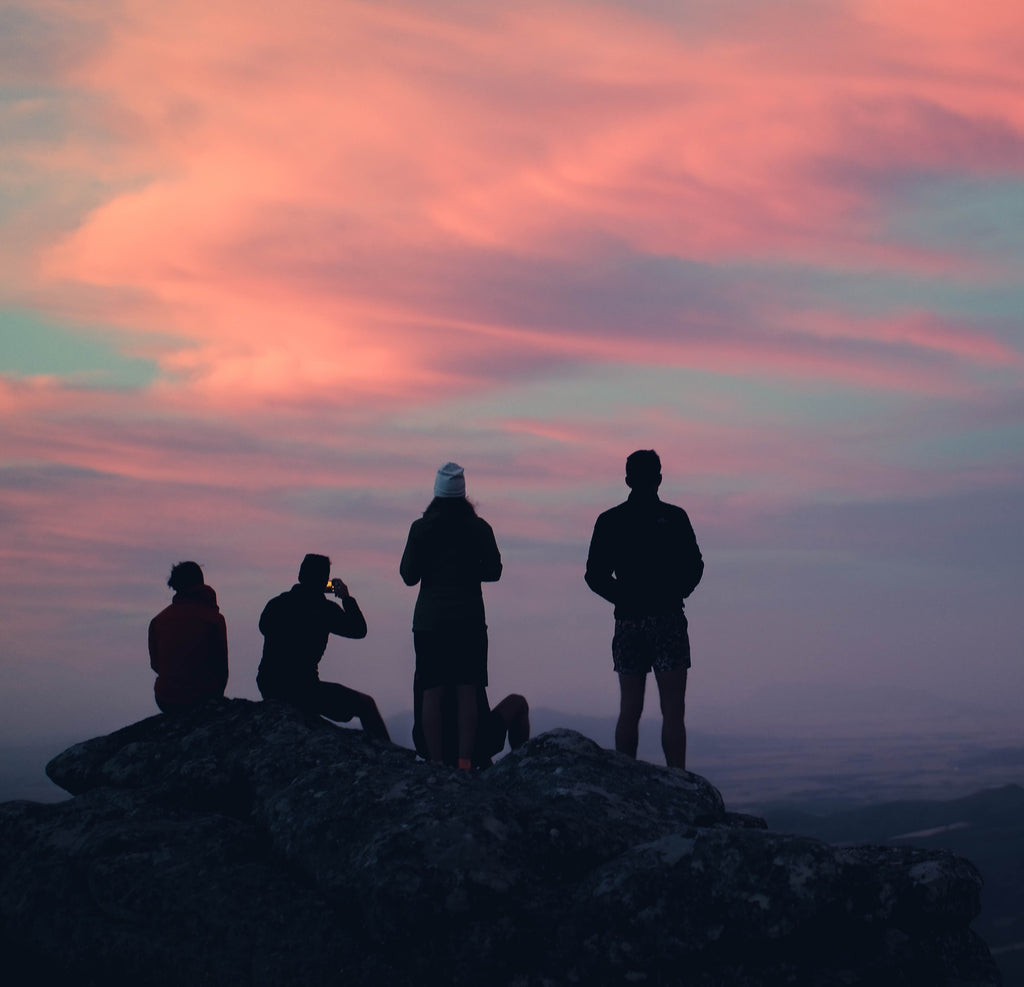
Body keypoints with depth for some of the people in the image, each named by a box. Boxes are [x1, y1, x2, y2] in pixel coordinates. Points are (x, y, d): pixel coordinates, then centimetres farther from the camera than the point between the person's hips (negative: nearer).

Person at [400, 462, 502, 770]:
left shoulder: (421, 528, -3)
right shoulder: (479, 528, 0)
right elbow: (493, 571, 3)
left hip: (429, 620, -1)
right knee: (467, 693, 3)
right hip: (469, 620, 1)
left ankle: (436, 762, -1)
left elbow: (409, 576, -2)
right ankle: (465, 760, -2)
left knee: (432, 694, 2)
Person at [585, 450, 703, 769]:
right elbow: (694, 567, 0)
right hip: (667, 620, -3)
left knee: (629, 711, 10)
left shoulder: (609, 521, 5)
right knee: (673, 711, -3)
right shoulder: (673, 518, -2)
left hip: (627, 622, 3)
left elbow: (595, 576, 6)